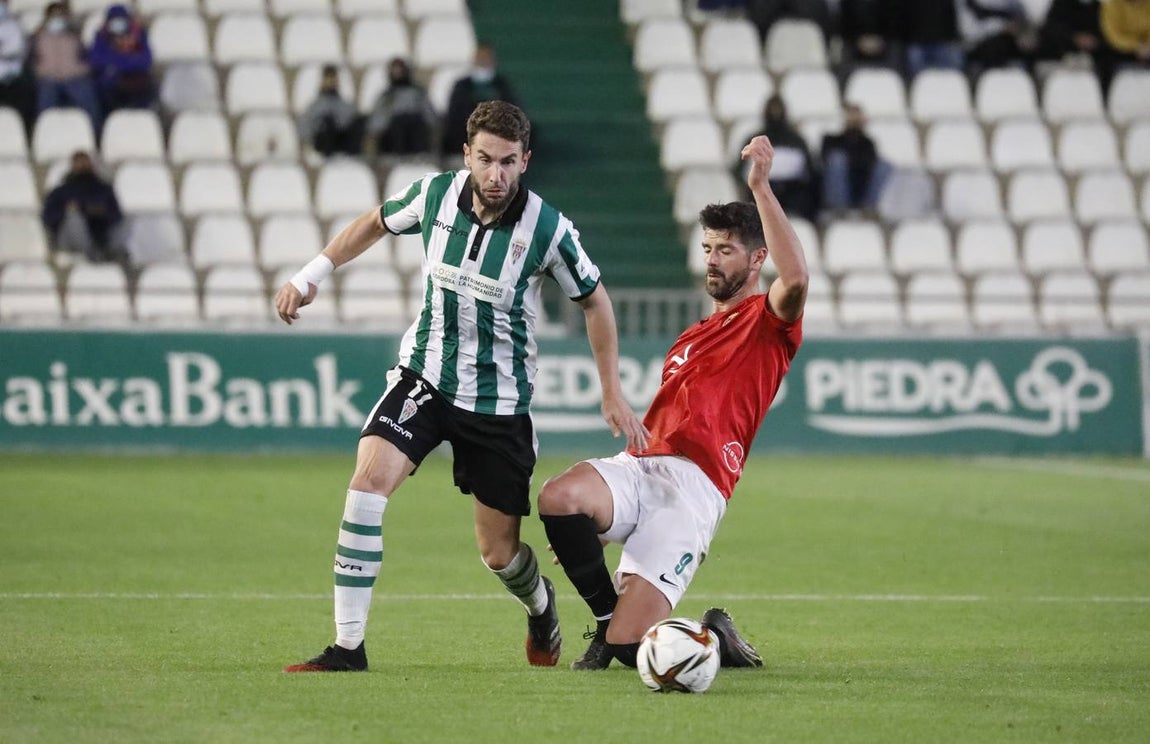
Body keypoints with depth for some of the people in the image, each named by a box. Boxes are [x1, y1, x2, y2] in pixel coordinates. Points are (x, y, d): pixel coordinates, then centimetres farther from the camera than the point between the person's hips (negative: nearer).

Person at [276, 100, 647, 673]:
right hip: (425, 376, 2)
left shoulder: (547, 229, -16)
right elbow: (376, 222, 13)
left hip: (499, 401, -2)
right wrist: (312, 275, 10)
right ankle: (347, 647, -20)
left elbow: (594, 301, 0)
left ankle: (540, 607, 44)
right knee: (368, 479, -24)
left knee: (498, 552, 5)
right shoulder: (436, 194, -9)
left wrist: (612, 394, 1)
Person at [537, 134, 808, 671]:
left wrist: (761, 188, -21)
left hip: (694, 485, -7)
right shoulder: (693, 336, 31)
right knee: (558, 497, -30)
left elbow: (795, 279, -19)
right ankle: (608, 618, -6)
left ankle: (714, 639, 14)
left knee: (629, 645, -20)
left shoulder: (769, 322, 7)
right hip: (639, 467, 7)